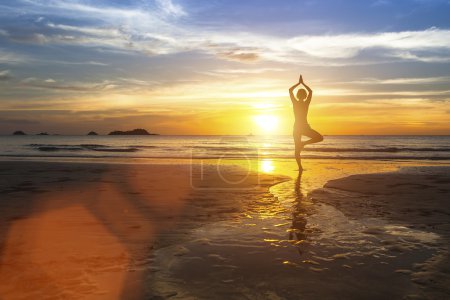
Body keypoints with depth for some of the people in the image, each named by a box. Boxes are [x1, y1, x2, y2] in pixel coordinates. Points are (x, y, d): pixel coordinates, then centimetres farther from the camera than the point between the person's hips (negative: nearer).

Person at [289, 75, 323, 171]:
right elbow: (310, 91, 9)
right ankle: (303, 143, -7)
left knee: (297, 149, 9)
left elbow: (290, 90, 6)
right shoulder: (306, 103, -6)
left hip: (296, 127, 3)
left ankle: (300, 167, 6)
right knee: (320, 138, 10)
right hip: (305, 127, -3)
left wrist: (299, 83, 11)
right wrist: (302, 83, 13)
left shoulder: (295, 102, -5)